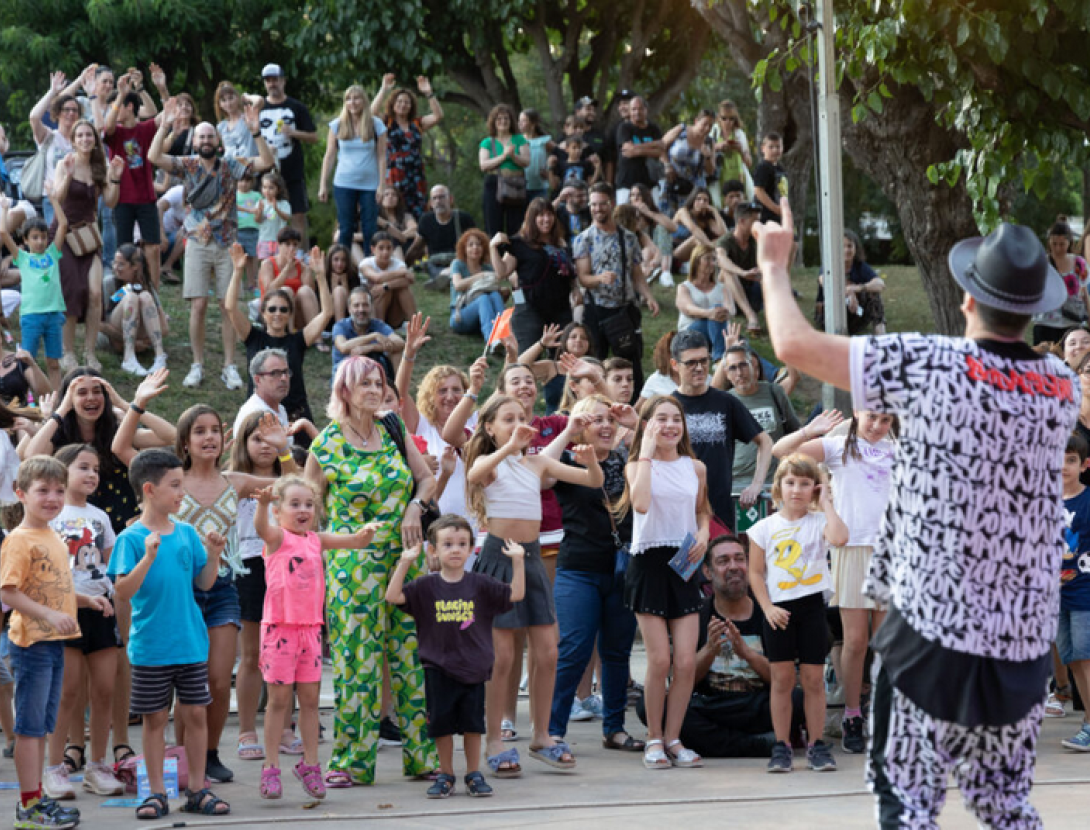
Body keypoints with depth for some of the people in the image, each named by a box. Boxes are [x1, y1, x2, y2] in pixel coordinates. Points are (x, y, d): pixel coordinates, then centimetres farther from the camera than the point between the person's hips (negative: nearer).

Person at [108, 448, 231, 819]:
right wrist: (148, 557, -28)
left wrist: (213, 556, -5)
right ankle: (156, 792, 13)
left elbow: (203, 583, 11)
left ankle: (197, 789, 15)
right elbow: (123, 591, -18)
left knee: (195, 713, 6)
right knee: (155, 718, 4)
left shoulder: (187, 534, 5)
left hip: (191, 643, 4)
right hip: (150, 646, -4)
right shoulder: (131, 539, -9)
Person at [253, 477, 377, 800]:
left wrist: (367, 531, -10)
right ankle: (271, 768, 6)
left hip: (310, 627, 5)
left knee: (310, 698, 8)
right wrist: (263, 503, -49)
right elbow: (261, 527, -27)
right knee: (279, 698, -1)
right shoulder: (278, 537, -5)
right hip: (280, 626, -5)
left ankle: (310, 764, 16)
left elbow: (355, 542, 14)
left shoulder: (317, 540, 11)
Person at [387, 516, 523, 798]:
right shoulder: (426, 586, -1)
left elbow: (516, 594, -1)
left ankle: (474, 774, 18)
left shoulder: (479, 585, 2)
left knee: (472, 722, 6)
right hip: (438, 668, 0)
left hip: (473, 668, 0)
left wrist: (518, 561, -10)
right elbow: (393, 596, -11)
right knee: (441, 722, 4)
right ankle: (445, 775, 17)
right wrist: (404, 563, -18)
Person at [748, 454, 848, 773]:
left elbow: (839, 538, -23)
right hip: (779, 610, 1)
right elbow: (756, 572, 6)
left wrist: (826, 504, -12)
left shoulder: (818, 522, 0)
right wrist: (768, 608, -6)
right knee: (782, 678, 2)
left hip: (812, 605, -1)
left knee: (813, 678, 2)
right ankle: (782, 745, 7)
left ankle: (816, 744, 9)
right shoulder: (764, 528, 3)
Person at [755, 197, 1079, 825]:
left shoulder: (930, 366, -12)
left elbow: (795, 345, -11)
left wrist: (774, 265, 5)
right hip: (1025, 638, 5)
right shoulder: (1063, 386, 3)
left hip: (932, 627, -4)